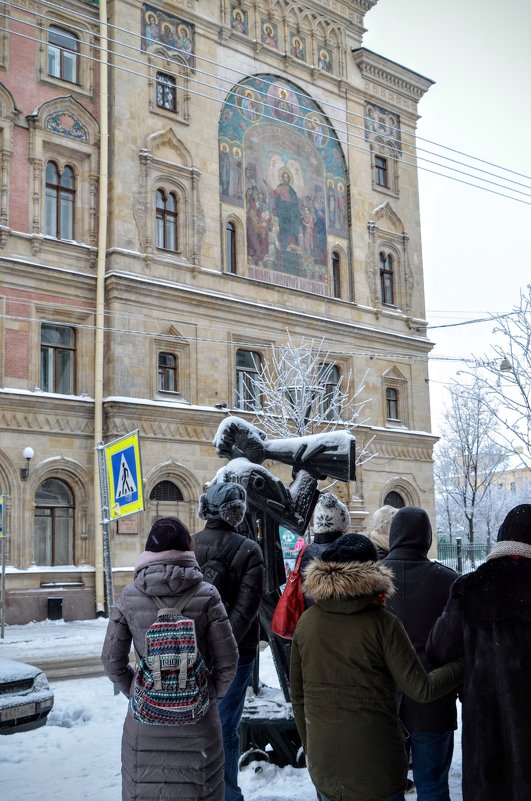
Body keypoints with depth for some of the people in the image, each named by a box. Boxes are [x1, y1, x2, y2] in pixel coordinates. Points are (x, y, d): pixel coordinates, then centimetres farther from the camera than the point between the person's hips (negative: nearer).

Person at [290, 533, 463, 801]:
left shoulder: (306, 621, -1)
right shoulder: (382, 623, -12)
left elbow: (298, 694, 6)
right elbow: (422, 689, -11)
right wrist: (463, 665, 4)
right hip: (375, 768, -4)